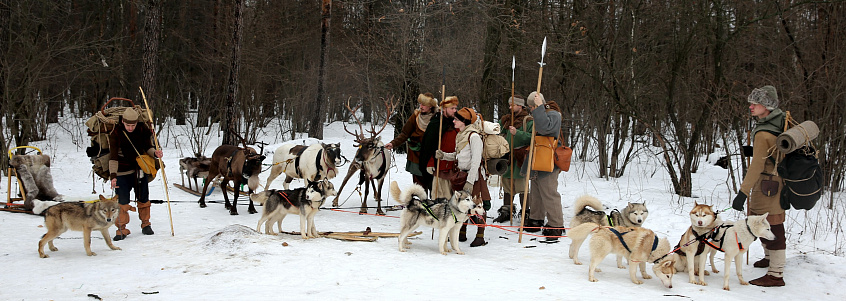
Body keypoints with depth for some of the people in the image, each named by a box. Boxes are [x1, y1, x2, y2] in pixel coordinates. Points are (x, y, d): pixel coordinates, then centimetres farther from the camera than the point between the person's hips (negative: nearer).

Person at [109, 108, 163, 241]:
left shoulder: (142, 130, -5)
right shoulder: (115, 134, -13)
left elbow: (147, 147, 5)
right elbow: (113, 156, -19)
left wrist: (155, 153, -19)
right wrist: (113, 175, -29)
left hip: (139, 169, 3)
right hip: (122, 172, -3)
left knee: (143, 198, 11)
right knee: (122, 201, -6)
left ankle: (145, 224, 29)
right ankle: (121, 229, 6)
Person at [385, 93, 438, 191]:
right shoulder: (416, 116, 0)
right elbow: (405, 134, 1)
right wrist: (393, 143, -11)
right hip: (416, 156, 1)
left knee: (432, 182, 3)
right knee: (419, 182, 0)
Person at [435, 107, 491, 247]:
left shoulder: (474, 136, -16)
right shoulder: (461, 135, 12)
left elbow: (476, 161, -19)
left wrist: (470, 181, -22)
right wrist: (444, 155, 5)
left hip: (474, 175, -9)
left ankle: (480, 236, 2)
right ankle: (462, 234, 24)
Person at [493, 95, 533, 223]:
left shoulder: (528, 120, -6)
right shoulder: (506, 120, 17)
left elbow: (532, 137, -19)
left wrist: (517, 133, -25)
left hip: (519, 159, -7)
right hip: (506, 157, 8)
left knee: (521, 187, -7)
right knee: (507, 186, 13)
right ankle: (506, 212, 23)